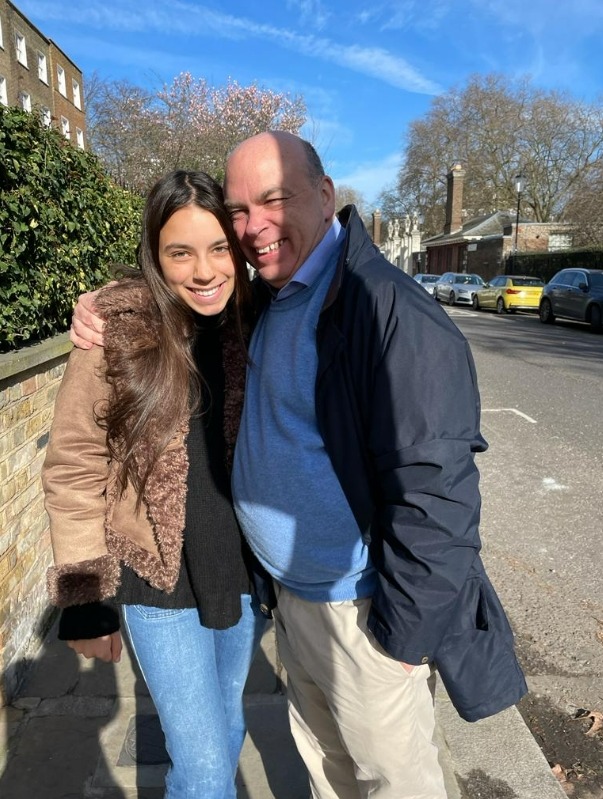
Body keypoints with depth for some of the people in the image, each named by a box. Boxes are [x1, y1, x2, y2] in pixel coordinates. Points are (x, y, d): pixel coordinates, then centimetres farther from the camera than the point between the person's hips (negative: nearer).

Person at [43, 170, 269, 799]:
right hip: (159, 586, -3)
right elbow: (73, 475, -10)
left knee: (225, 720, 26)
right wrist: (84, 600, -7)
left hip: (247, 574, 4)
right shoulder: (117, 338, -17)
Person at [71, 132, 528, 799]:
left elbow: (434, 488, -25)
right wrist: (106, 315, 0)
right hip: (289, 592, 8)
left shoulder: (390, 311, -24)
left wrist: (403, 633, -17)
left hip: (360, 613, -7)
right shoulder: (264, 301, 2)